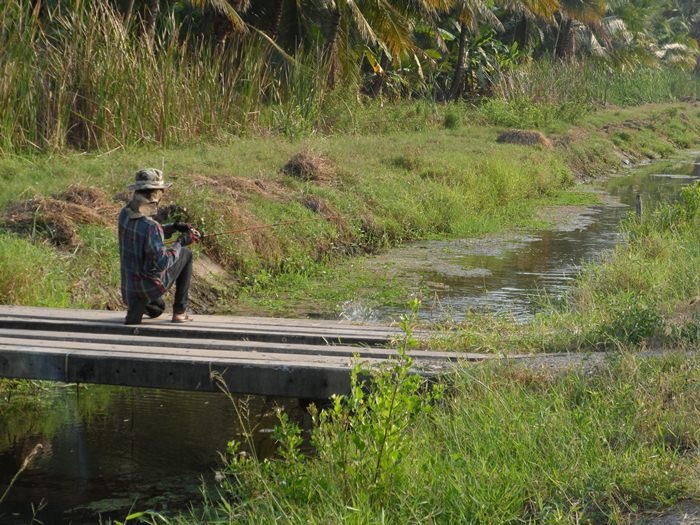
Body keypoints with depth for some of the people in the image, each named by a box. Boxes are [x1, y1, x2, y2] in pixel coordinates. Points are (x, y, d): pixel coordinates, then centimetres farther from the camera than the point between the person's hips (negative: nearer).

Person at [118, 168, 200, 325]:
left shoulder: (125, 214, -3)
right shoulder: (149, 226, -29)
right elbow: (161, 263, -29)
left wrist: (174, 227, 6)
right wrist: (180, 242, -17)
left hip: (129, 283, 9)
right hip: (152, 285, -9)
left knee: (156, 309, 42)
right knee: (186, 254, 18)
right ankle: (179, 311, 17)